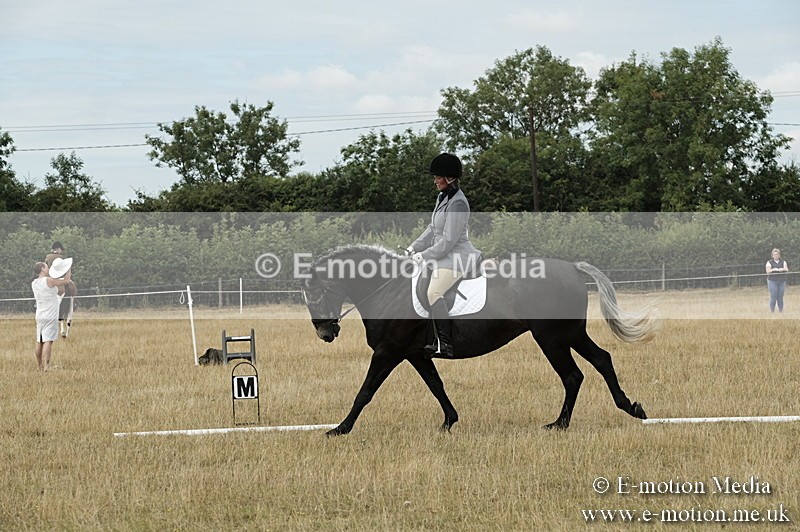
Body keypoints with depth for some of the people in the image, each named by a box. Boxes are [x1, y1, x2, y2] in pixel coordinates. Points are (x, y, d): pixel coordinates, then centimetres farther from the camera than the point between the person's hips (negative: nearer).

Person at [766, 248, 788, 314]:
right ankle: (772, 311, -4)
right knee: (773, 297, -8)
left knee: (780, 297, 2)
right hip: (772, 281, -3)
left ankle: (781, 310, 8)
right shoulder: (769, 262, 5)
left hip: (782, 281, 3)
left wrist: (779, 269, -23)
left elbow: (786, 269, -4)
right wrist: (773, 270, -26)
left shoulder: (783, 262, 11)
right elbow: (768, 271, -6)